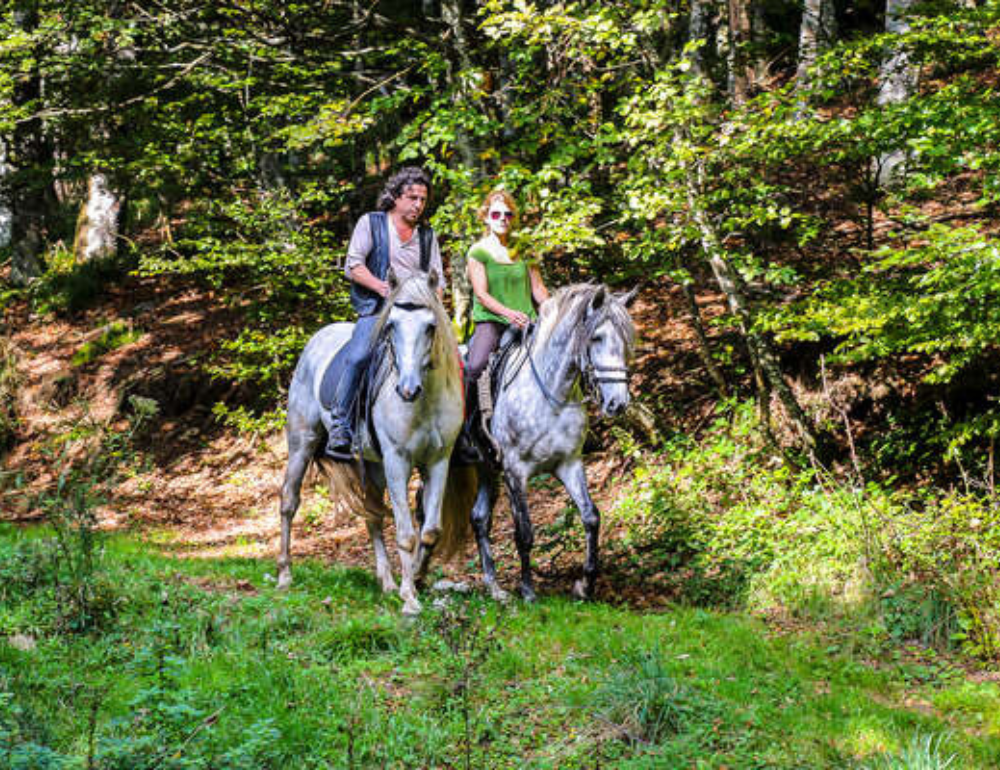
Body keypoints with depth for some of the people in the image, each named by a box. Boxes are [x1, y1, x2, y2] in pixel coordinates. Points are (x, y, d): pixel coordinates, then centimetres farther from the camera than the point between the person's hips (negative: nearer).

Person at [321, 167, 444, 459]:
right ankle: (339, 430, -24)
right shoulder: (370, 223, 8)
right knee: (357, 357, -28)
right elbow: (353, 266, 0)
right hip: (377, 311, -5)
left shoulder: (427, 235, 20)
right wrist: (385, 288, -13)